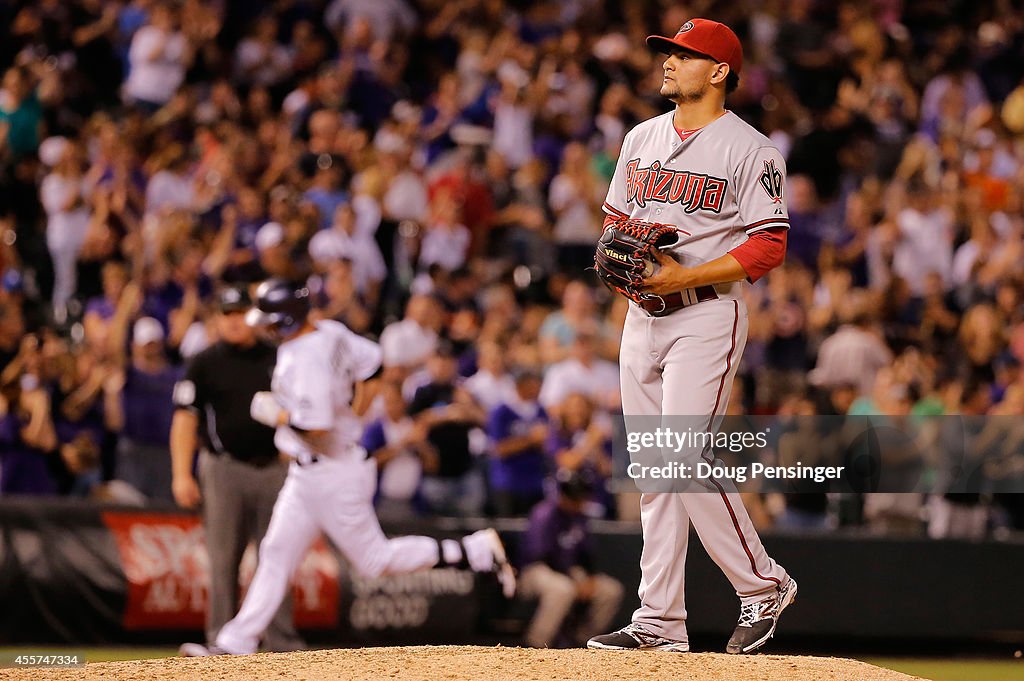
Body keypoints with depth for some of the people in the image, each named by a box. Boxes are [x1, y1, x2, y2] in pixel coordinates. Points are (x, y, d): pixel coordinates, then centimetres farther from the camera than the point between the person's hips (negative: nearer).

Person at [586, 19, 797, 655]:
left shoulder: (750, 150, -8)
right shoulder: (642, 138, 15)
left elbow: (769, 245, -13)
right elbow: (616, 216, 23)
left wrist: (684, 275, -19)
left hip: (707, 314, -7)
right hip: (643, 315, 7)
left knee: (688, 460, -16)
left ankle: (762, 585, 0)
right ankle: (659, 621, 8)